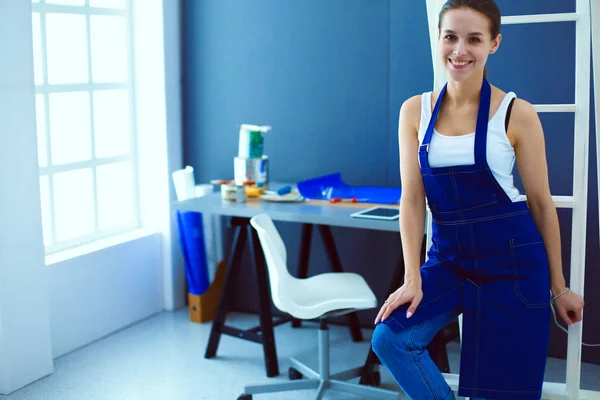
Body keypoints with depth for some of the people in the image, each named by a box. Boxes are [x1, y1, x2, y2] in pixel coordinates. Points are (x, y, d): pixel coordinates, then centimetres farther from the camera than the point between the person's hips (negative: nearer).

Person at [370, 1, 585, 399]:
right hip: (448, 259, 3)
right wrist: (413, 279, -9)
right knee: (389, 337, -16)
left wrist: (558, 287, 2)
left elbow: (541, 202, -3)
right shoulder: (415, 111, -1)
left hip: (511, 260, -3)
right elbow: (412, 198, -3)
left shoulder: (516, 114, -9)